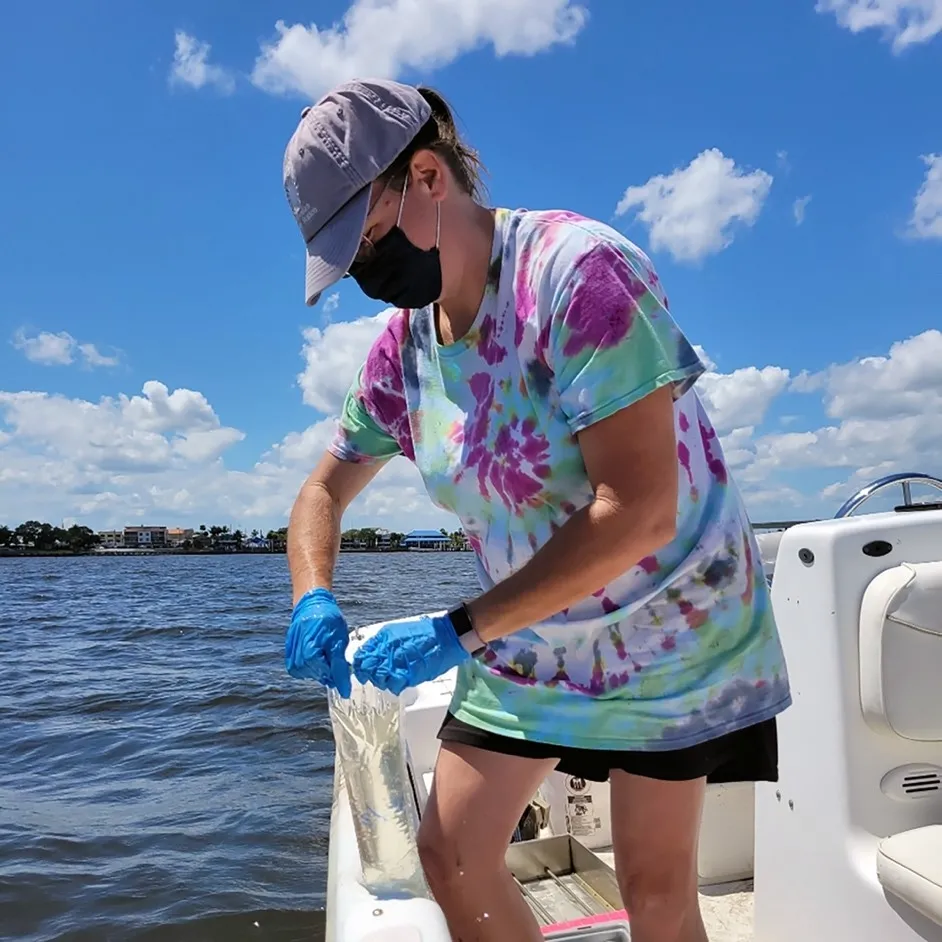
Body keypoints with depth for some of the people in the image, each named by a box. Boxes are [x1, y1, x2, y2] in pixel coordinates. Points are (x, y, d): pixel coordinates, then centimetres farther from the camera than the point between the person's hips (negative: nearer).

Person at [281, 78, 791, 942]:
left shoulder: (579, 269, -25)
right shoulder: (401, 347, -4)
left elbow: (639, 512, -30)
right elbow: (326, 488, 7)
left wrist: (460, 630, -29)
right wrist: (313, 598, -13)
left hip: (667, 630, -5)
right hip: (526, 640, 6)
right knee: (450, 853, 7)